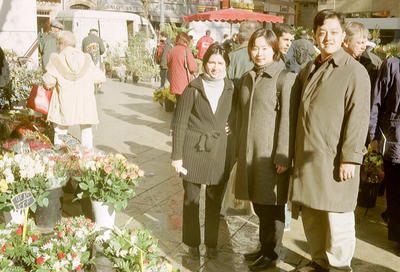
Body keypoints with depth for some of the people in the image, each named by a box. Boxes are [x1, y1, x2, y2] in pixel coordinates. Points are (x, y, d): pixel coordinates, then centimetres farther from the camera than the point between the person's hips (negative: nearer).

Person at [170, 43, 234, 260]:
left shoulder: (230, 89, 3)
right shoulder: (193, 89, -6)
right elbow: (180, 123, -4)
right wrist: (177, 155, -7)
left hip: (219, 152, 2)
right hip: (194, 151, -2)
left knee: (214, 201, 10)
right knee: (191, 199, 8)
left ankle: (211, 243, 28)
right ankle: (192, 243, 26)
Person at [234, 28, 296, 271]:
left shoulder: (284, 78, -10)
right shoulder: (248, 78, 12)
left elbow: (287, 121, -13)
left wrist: (283, 156, -15)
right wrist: (239, 148, 16)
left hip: (270, 153, -6)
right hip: (249, 150, 6)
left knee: (272, 205, 7)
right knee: (259, 204, 16)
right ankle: (265, 247, 34)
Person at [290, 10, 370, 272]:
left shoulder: (354, 71, -8)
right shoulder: (309, 70, 14)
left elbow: (358, 118, -13)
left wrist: (350, 158, -18)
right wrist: (290, 152, 14)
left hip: (334, 159, -7)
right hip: (307, 156, 7)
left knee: (337, 215, 4)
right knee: (310, 214, 16)